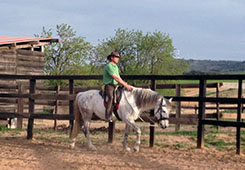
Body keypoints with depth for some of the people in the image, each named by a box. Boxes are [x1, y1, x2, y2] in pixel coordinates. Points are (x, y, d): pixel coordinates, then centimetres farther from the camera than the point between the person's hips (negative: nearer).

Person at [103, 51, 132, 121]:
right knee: (111, 97, -33)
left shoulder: (116, 66, 18)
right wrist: (126, 85, -21)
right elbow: (116, 78, -20)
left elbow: (119, 78, 22)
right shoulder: (109, 66, -13)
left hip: (115, 86, 10)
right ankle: (108, 116, -34)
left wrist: (125, 84, 6)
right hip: (109, 86, -10)